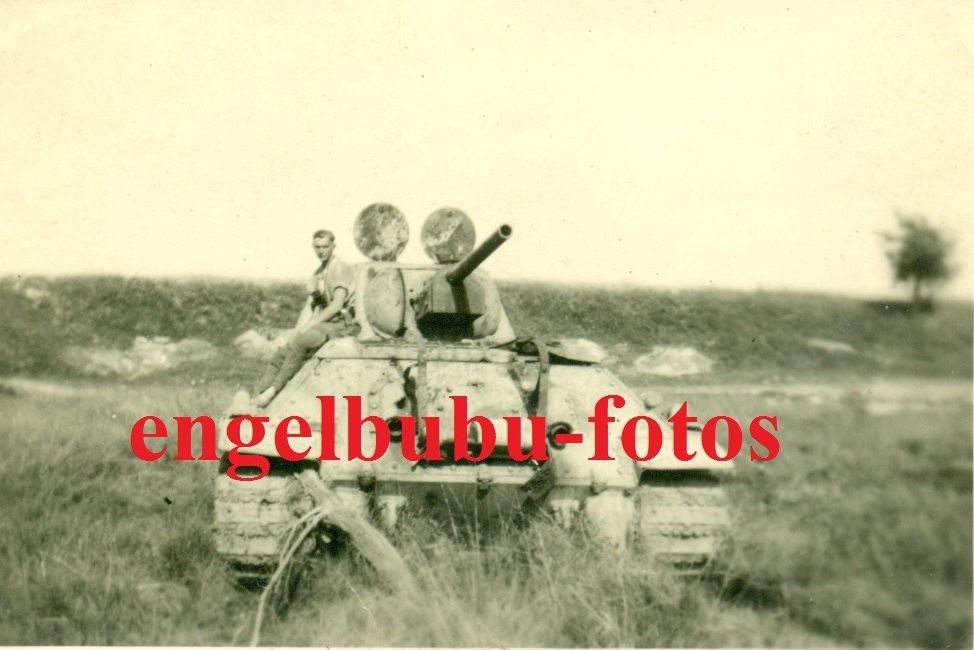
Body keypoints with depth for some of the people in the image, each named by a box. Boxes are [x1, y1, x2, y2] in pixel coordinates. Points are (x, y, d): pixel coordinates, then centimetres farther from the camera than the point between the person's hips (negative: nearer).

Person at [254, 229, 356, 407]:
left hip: (339, 324, -8)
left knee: (300, 343, -31)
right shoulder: (317, 274, 19)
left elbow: (337, 304, -16)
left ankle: (273, 390, -28)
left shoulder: (340, 269, -7)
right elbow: (309, 306, 15)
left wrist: (310, 325, -17)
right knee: (281, 354, -7)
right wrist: (297, 331, -1)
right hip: (321, 324, 8)